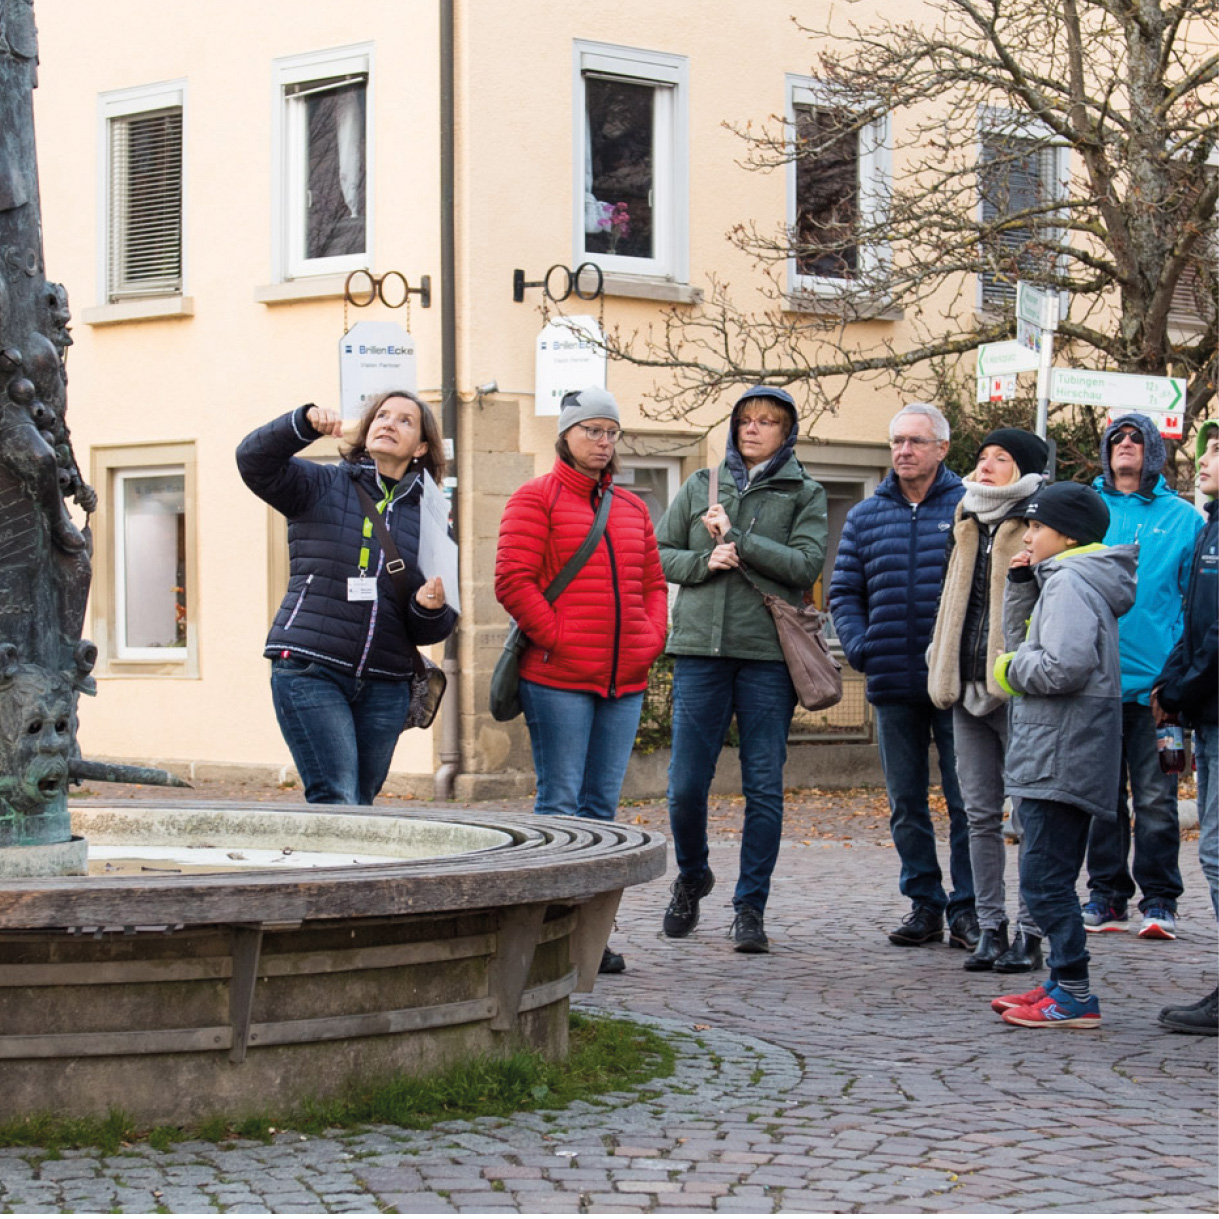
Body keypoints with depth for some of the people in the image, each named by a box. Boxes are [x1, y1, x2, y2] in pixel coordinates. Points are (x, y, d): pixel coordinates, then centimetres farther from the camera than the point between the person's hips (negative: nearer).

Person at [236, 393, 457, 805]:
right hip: (310, 672, -4)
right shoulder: (320, 487, 7)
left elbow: (430, 631, 13)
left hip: (384, 687, 4)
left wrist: (429, 607, -11)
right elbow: (254, 460, -10)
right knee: (337, 803, -14)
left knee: (359, 804, 8)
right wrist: (304, 423, -26)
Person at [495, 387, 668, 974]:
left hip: (624, 682, 6)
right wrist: (556, 639, -12)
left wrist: (651, 640, 6)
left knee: (601, 806, 8)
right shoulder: (537, 498, 0)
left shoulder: (632, 508, 19)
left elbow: (653, 584, 23)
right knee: (560, 803, -6)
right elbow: (513, 580, -9)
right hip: (558, 679, -6)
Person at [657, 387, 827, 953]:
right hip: (701, 649, 1)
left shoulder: (805, 495, 7)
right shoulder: (700, 487, 13)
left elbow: (805, 564, -7)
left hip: (769, 654, -1)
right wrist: (704, 561, -8)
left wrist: (736, 537, -10)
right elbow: (660, 555, 11)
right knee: (686, 784, 0)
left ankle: (750, 907, 7)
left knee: (764, 786, -1)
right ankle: (691, 877, 26)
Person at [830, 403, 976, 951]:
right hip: (892, 682, 4)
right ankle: (924, 904, 17)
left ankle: (967, 909, 7)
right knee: (905, 802, 8)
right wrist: (859, 648, -3)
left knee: (966, 800, -1)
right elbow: (844, 592, 13)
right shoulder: (865, 516, 11)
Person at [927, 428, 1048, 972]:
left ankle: (1029, 933, 3)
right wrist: (940, 661, 20)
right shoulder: (967, 525, 18)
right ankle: (990, 928, 13)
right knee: (981, 815, 8)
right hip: (969, 687, 7)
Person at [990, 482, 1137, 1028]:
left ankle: (1075, 997, -8)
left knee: (1044, 878, -9)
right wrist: (1021, 585, 12)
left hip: (1059, 756, -11)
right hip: (1061, 756, 11)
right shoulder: (1061, 580, 19)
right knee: (1052, 877, 16)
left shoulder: (1068, 582, -13)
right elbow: (1021, 641, 24)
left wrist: (1012, 670, -8)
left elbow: (1064, 666, -25)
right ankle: (1062, 982, 21)